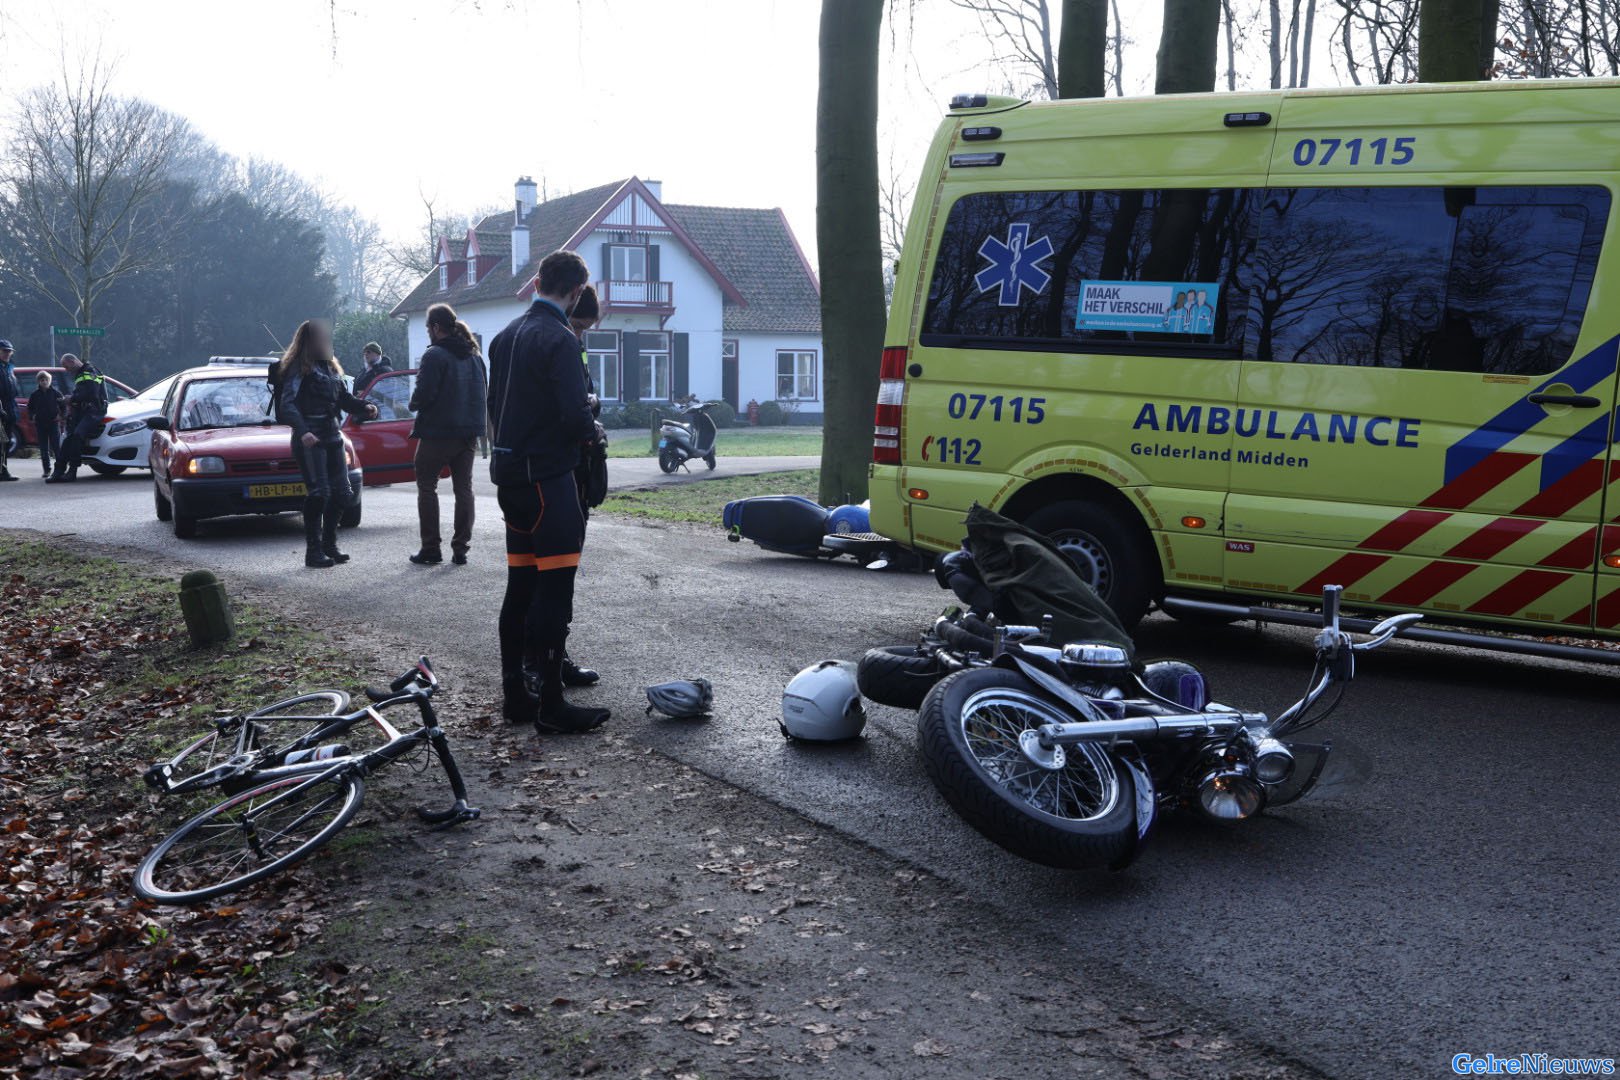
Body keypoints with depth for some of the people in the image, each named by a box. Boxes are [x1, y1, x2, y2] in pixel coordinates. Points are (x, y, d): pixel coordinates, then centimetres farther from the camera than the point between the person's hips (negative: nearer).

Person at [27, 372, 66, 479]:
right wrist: (32, 416, 2)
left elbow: (64, 406, 7)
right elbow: (30, 408, 18)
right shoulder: (35, 395, 8)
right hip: (40, 424, 3)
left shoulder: (56, 393, 1)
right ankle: (47, 469, 10)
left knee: (56, 447, -8)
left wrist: (61, 415, -7)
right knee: (44, 449, 5)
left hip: (54, 423, -3)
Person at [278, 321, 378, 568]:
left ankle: (329, 545, 20)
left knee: (341, 493, 8)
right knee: (319, 493, -11)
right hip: (310, 439, -8)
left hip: (332, 436, 8)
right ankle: (313, 551, -4)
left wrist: (365, 407, 2)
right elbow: (288, 404, -16)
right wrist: (302, 431, -32)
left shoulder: (329, 366, 18)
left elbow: (344, 398, 22)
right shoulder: (299, 369, -7)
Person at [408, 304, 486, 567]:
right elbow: (484, 394, 17)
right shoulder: (474, 356, 11)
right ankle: (460, 549, 9)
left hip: (437, 432, -6)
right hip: (468, 433, 7)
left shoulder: (435, 355, -13)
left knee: (427, 488, 6)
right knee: (463, 488, 10)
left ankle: (431, 549, 5)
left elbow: (424, 395, -19)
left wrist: (413, 404, 1)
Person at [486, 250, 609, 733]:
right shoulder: (559, 339, -15)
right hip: (547, 477, -9)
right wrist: (590, 427, -1)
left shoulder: (506, 335, 13)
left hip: (509, 475, 9)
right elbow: (576, 417, -21)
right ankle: (551, 703, -2)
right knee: (554, 589, -5)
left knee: (520, 587, 14)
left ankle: (514, 693, 21)